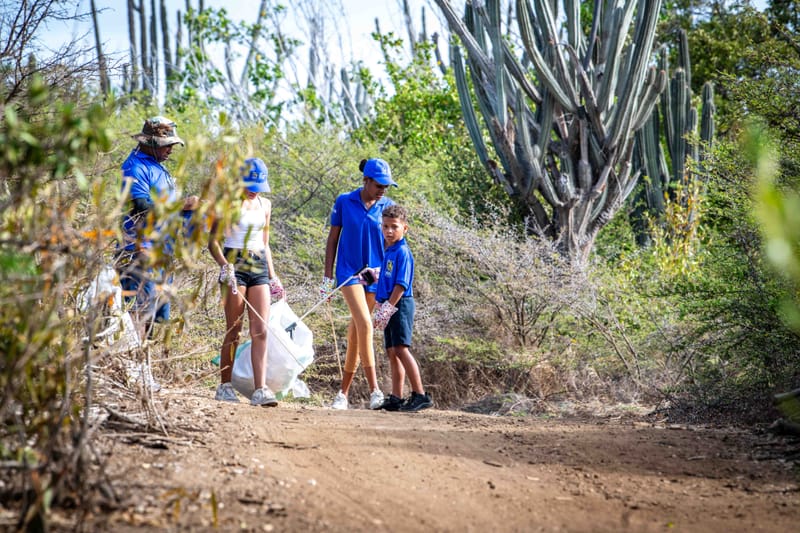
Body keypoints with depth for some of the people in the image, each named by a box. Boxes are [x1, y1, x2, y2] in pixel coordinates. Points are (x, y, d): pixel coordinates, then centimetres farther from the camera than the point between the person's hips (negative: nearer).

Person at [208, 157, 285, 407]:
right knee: (234, 330, -3)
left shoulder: (265, 204, 15)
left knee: (261, 330, -6)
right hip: (234, 264, -5)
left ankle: (260, 389, -10)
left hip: (259, 267, 5)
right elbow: (213, 241, -6)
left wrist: (272, 274, 15)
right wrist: (225, 266, -20)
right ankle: (225, 386, 7)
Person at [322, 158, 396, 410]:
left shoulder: (388, 206, 2)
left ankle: (343, 393, 14)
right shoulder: (344, 202, -2)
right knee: (364, 324, -19)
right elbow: (332, 239, 4)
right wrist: (327, 276, 1)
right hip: (349, 270, -2)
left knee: (356, 332, 6)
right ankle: (374, 389, -20)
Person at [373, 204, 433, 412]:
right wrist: (382, 309, 18)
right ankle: (396, 398, 14)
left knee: (401, 349, -16)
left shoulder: (402, 252, -12)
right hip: (389, 306, 10)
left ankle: (420, 394, -16)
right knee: (392, 352, 10)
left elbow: (401, 284, -18)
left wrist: (387, 308, -19)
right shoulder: (388, 251, 15)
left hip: (400, 305, -10)